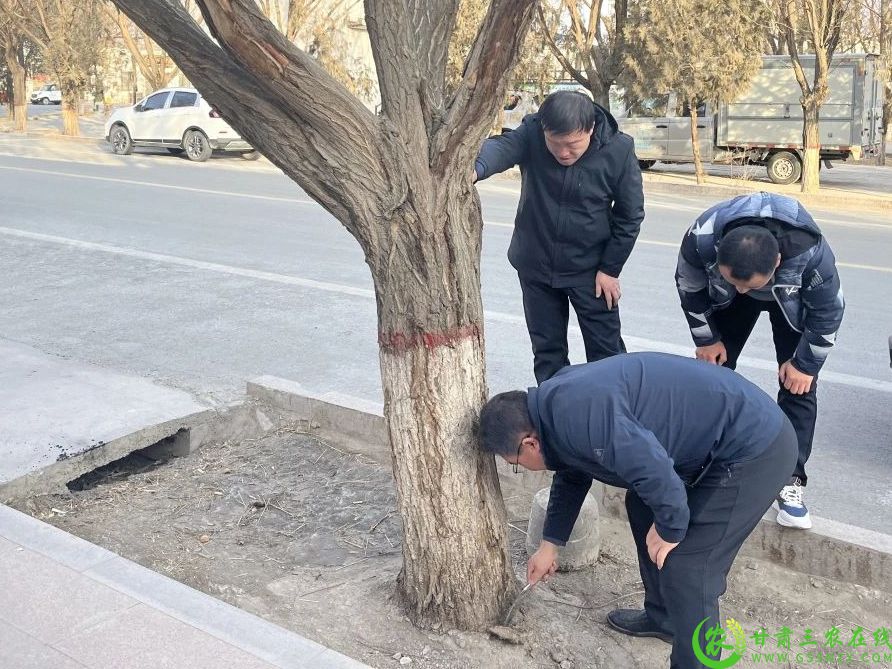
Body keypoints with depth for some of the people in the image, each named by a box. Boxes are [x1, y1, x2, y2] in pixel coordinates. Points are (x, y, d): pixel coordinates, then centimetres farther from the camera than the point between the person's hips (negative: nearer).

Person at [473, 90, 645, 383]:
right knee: (547, 351, 13)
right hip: (536, 266, 2)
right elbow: (502, 147, -38)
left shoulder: (618, 150, -17)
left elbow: (630, 216, -7)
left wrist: (610, 268, -7)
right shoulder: (531, 133, -16)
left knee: (606, 350, 8)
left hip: (590, 269, -1)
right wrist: (476, 169, -60)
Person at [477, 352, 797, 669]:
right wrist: (549, 544, 31)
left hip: (756, 448, -10)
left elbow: (654, 471, -32)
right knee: (642, 504, 22)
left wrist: (670, 528, -13)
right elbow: (571, 475, 23)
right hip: (718, 441, 10)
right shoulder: (558, 399, 7)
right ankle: (663, 617, 39)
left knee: (686, 569, -9)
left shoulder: (575, 412, -27)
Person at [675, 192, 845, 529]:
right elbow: (689, 288, -16)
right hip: (724, 298, 2)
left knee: (798, 384, -10)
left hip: (793, 298, -2)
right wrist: (707, 339, -6)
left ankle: (790, 479, -5)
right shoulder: (700, 239, -39)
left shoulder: (811, 252, -43)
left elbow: (828, 311, -22)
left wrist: (805, 364, -13)